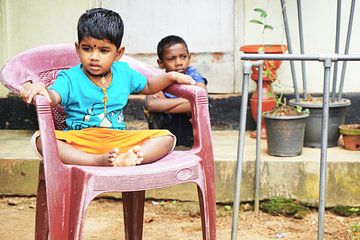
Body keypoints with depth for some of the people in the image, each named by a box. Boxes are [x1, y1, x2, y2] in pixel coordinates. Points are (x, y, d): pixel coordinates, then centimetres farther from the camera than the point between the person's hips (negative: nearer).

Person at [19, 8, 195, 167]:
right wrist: (38, 90, -44)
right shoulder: (70, 78, -1)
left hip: (119, 140, 3)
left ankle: (126, 158, -42)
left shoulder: (124, 72, 13)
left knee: (167, 138, -16)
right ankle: (98, 161, -46)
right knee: (42, 139, -33)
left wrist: (171, 76, 14)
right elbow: (53, 98, -21)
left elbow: (148, 87, 31)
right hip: (79, 142, -3)